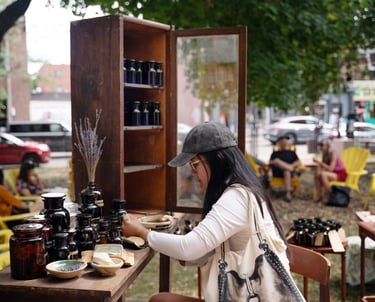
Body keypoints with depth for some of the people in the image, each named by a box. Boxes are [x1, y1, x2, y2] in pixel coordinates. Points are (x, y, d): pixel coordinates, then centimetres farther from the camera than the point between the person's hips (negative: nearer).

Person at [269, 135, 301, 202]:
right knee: (276, 160, -31)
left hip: (289, 171, 0)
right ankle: (293, 169, -33)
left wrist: (293, 165, -8)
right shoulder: (275, 153, 23)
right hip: (277, 172, 0)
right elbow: (270, 162, 10)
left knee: (287, 172, -39)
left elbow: (299, 162, 14)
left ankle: (288, 193, -50)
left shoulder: (291, 153, 25)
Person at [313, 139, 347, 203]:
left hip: (341, 174, -8)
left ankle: (328, 196, -19)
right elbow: (321, 166, 1)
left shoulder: (333, 154, -21)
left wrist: (319, 162, -28)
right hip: (333, 173, 8)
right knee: (316, 175, -5)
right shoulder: (324, 154, 3)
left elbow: (330, 169, -30)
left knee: (323, 174, -30)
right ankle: (319, 196, -4)